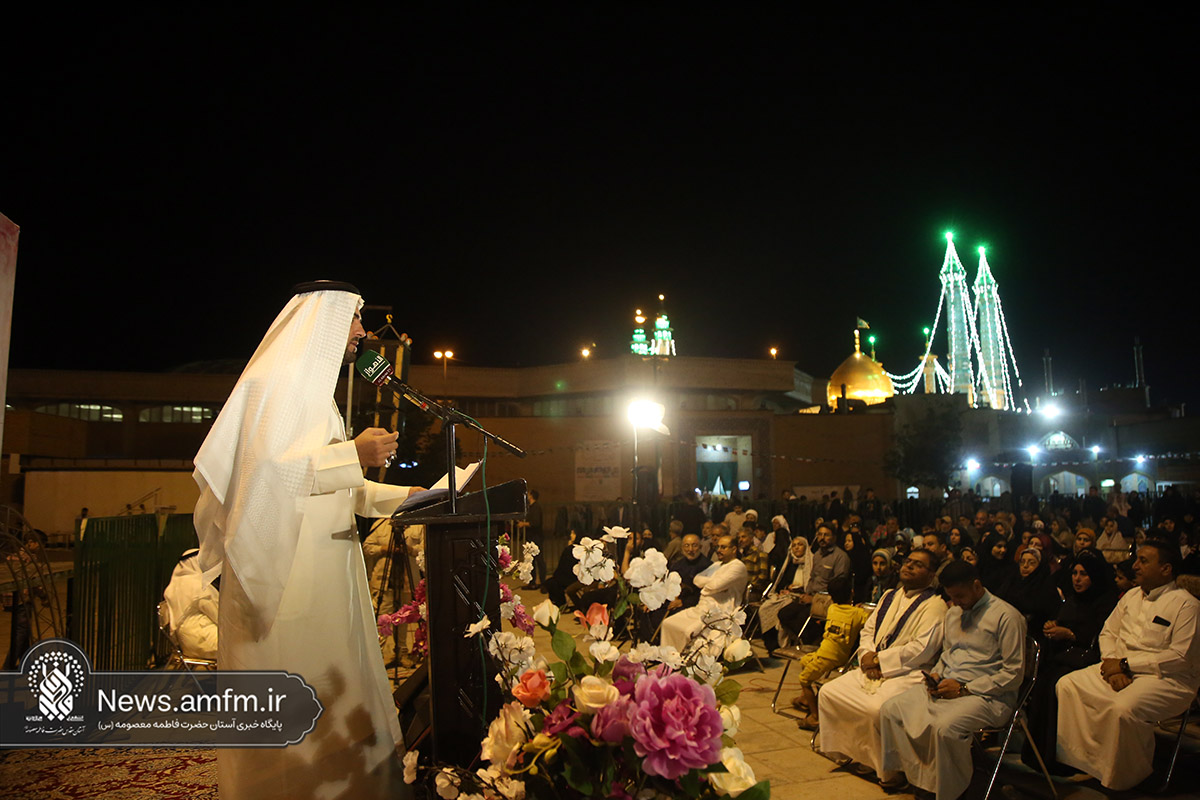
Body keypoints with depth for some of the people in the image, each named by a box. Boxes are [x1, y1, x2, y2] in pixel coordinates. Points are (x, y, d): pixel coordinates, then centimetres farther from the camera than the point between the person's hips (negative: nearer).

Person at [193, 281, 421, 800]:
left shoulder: (314, 386, 21)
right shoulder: (280, 379, -9)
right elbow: (264, 470, -22)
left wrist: (404, 495, 18)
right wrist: (354, 453, -19)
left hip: (322, 569, 10)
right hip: (288, 568, -10)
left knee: (332, 689, 13)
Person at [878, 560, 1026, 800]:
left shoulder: (1006, 616, -8)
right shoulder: (953, 614, 17)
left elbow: (1013, 674, -11)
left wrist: (963, 688, -15)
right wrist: (936, 674, 5)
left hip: (986, 695, -7)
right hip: (945, 687, 8)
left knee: (944, 727, -35)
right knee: (890, 710, -11)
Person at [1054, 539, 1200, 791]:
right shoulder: (1131, 596, 13)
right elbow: (1108, 633, 15)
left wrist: (1126, 665, -16)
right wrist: (1113, 668, -5)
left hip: (1167, 678, -7)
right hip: (1121, 670, 8)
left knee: (1123, 708, -34)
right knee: (1067, 685, -10)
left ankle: (1124, 777, -8)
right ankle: (1085, 760, -6)